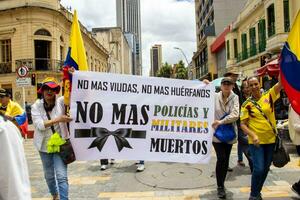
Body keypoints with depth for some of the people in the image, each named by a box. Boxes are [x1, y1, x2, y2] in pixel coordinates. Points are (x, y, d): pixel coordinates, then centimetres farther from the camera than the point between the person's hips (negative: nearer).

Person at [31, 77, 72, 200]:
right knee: (49, 175, 21)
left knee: (62, 176, -11)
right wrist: (57, 120, -30)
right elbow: (39, 125, -17)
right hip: (44, 146, 3)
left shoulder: (61, 102, -8)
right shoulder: (36, 106, -5)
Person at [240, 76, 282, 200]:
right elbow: (242, 124, -6)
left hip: (271, 139, 3)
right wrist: (253, 135, -19)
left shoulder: (269, 96, 0)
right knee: (258, 169, -10)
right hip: (256, 142, -3)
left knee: (265, 168, 15)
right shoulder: (247, 104, -5)